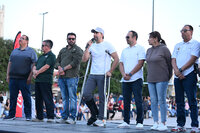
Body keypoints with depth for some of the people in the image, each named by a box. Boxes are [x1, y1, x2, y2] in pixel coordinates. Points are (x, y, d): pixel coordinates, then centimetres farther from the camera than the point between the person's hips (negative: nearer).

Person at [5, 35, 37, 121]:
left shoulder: (31, 51, 3)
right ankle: (11, 114, 12)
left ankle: (28, 115, 4)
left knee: (26, 97, -2)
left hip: (24, 79, -5)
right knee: (12, 97, 6)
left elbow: (34, 64, -4)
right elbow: (9, 63, 20)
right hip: (13, 78, 5)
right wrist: (8, 75, 11)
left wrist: (30, 76, -12)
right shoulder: (14, 51, 19)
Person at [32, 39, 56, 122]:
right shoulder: (41, 56, 23)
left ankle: (50, 117, -8)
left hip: (46, 80, -9)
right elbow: (35, 66, 21)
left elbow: (46, 66, -14)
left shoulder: (51, 56, -3)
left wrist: (37, 72, -7)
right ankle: (39, 117, 15)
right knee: (38, 99, 9)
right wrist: (34, 71, -1)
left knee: (47, 99, -9)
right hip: (38, 80, 9)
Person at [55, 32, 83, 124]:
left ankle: (72, 118, -6)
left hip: (72, 77, -6)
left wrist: (64, 69, -9)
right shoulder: (63, 50, 23)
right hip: (62, 77, 6)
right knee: (64, 98, 7)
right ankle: (64, 117, 10)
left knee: (72, 97, -7)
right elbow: (57, 61, 17)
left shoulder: (77, 50, 3)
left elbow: (75, 62, -9)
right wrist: (59, 68, -5)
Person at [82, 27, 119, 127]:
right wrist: (88, 47, 0)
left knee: (102, 98, -3)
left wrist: (110, 71, -8)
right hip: (92, 75, 5)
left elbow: (116, 59, -3)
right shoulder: (92, 46, 14)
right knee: (86, 95, -5)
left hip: (103, 75, -5)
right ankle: (94, 113, 14)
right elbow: (84, 59, 6)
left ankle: (100, 119, 3)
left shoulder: (107, 45, 0)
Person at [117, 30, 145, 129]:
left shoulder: (140, 48, -1)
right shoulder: (125, 50, 19)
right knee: (126, 101, 6)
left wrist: (130, 74, -13)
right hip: (125, 80, 6)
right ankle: (126, 122, 12)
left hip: (136, 79, -6)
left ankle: (139, 122, 0)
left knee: (138, 101, -5)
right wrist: (123, 74, -4)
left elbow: (140, 63, -10)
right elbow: (121, 63, 15)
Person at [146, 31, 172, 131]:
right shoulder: (149, 50, 12)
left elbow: (169, 63, -2)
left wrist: (169, 76, 3)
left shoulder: (164, 49, -6)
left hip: (162, 79, -6)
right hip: (151, 79, 6)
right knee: (153, 101, 5)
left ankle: (163, 124, 0)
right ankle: (155, 123, 10)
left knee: (161, 100, -5)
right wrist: (150, 75, 14)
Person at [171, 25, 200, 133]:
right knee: (179, 102, 6)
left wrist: (181, 70, -11)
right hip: (178, 76, 6)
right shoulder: (177, 46, 20)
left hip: (189, 75, -6)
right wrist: (176, 71, -8)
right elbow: (173, 61, 11)